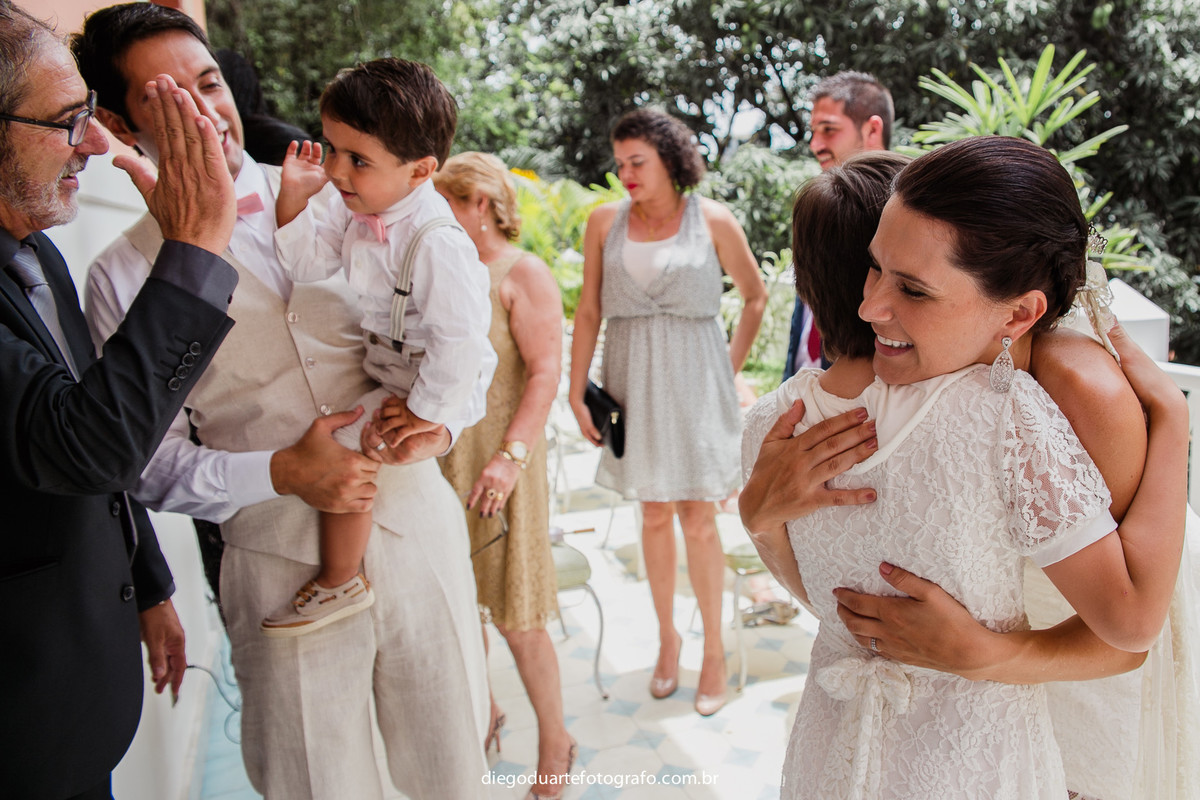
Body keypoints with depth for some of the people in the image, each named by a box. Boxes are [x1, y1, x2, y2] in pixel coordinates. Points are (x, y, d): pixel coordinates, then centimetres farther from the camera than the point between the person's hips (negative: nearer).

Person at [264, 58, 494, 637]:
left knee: (336, 447, -19)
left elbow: (461, 335, -31)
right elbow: (309, 263, 4)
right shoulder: (356, 209, -3)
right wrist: (294, 196, -9)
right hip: (385, 365, 10)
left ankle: (339, 582, 2)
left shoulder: (435, 242, -31)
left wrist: (430, 411, -23)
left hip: (426, 378, -10)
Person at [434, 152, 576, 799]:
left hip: (496, 464, -6)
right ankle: (482, 711, 39)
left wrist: (511, 457, -23)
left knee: (513, 613, 1)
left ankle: (554, 746, 21)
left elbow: (545, 372, -15)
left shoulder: (522, 274, -7)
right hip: (439, 460, 6)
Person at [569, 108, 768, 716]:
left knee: (698, 520, 1)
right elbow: (588, 312, 5)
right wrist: (577, 394, 1)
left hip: (694, 381, -2)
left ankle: (713, 647, 20)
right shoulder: (605, 221, 3)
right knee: (654, 515, 11)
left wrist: (731, 368, 3)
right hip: (633, 381, 2)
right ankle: (666, 636, 29)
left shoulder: (712, 220, -3)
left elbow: (755, 297, 8)